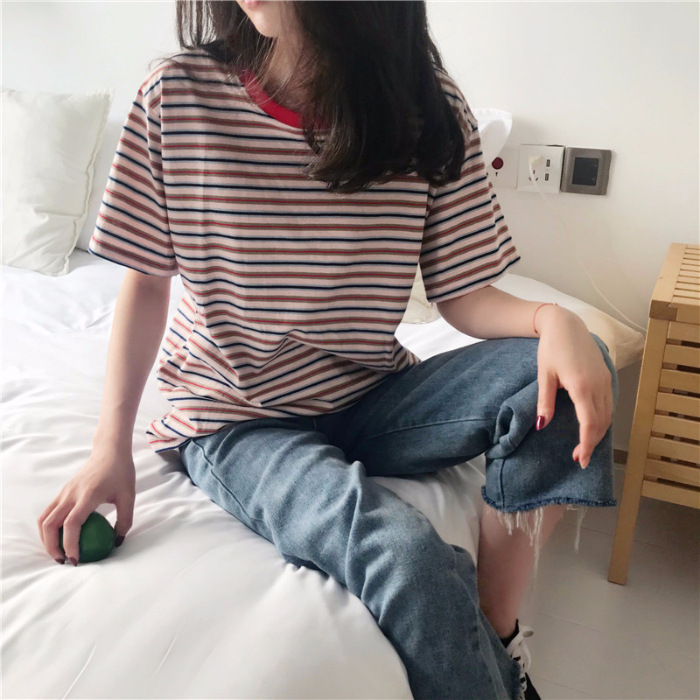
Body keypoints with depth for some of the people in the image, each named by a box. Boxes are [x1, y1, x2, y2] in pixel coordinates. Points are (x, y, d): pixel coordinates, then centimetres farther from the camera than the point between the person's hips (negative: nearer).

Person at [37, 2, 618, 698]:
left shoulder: (427, 107, -6)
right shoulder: (177, 96, -8)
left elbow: (463, 296, -3)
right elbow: (146, 281, -2)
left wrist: (551, 319, -26)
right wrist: (111, 445, -10)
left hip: (370, 398, 3)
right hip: (237, 419, -2)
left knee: (570, 370, -21)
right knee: (408, 557, -30)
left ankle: (497, 630, -8)